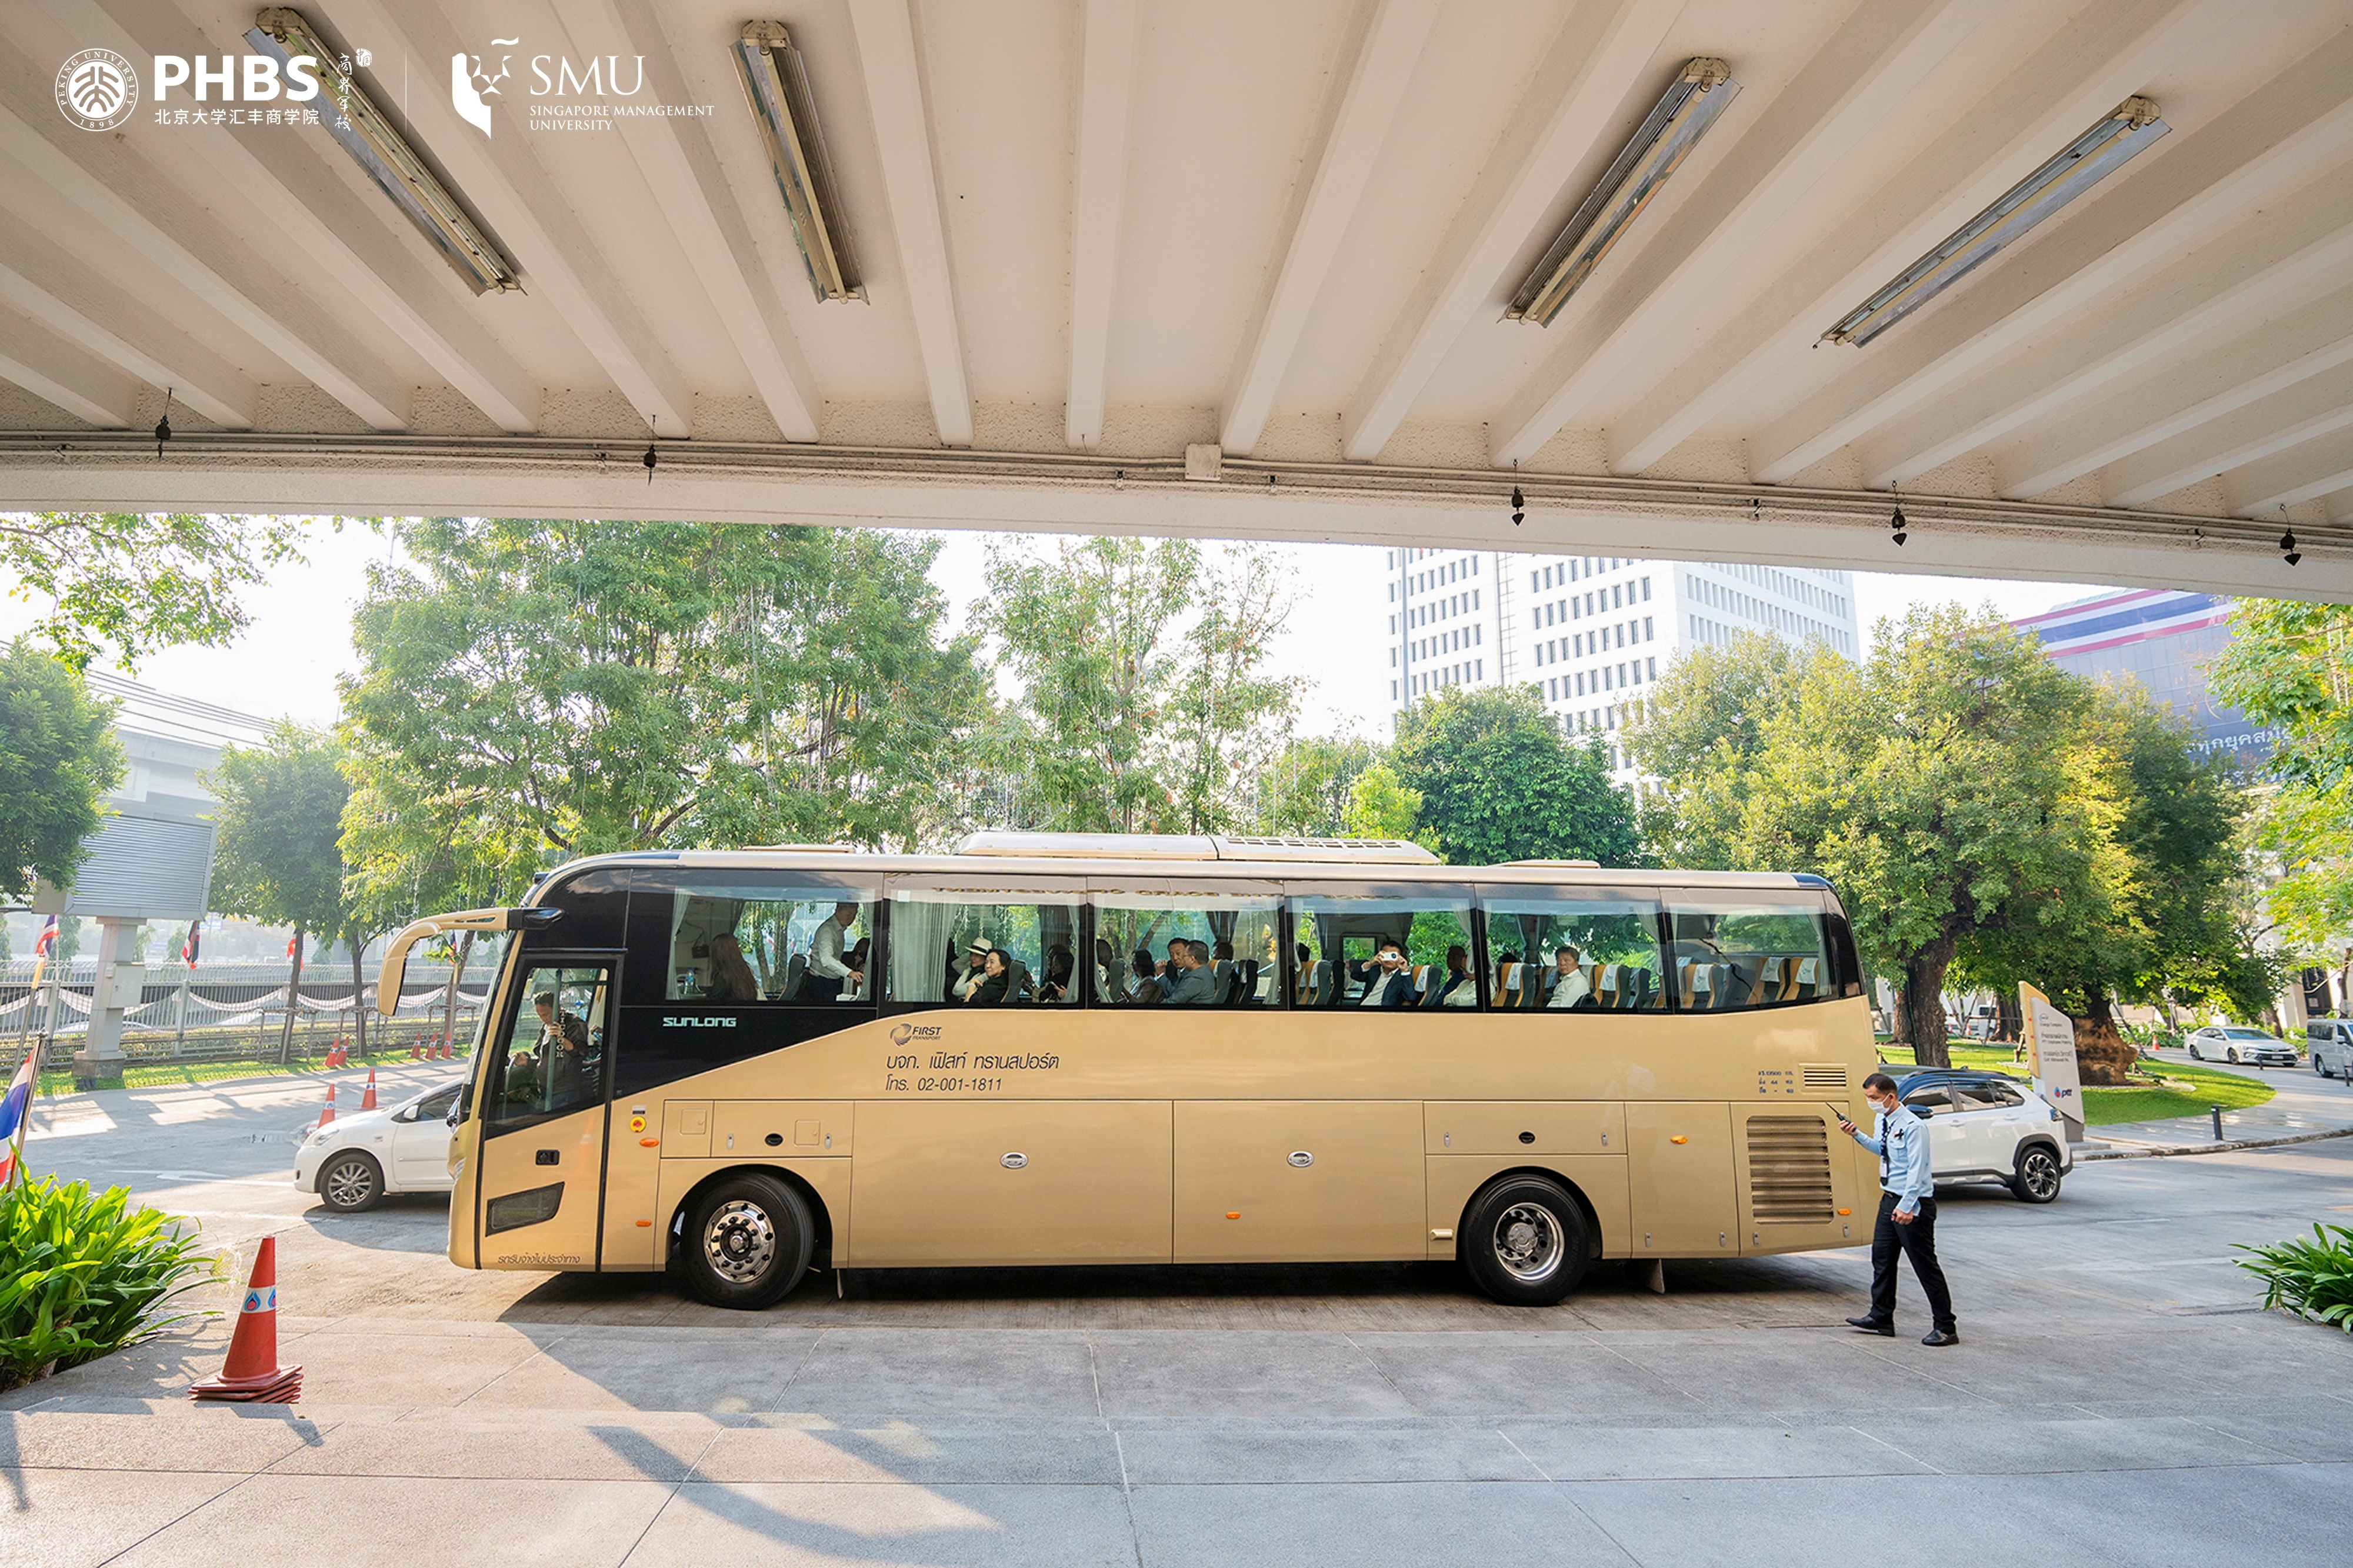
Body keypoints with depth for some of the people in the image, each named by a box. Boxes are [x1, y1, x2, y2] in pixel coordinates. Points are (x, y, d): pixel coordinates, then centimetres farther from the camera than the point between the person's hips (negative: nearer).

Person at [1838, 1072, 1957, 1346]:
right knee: (1882, 1257, 15)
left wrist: (1906, 1206, -30)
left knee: (1925, 1265, -2)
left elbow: (1917, 1170, -24)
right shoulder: (1883, 1121, 7)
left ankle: (1945, 1327, 9)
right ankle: (1881, 1318, 26)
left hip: (1913, 1204, -9)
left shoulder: (1913, 1126, -20)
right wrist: (1857, 1135, 13)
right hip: (1890, 1199, 9)